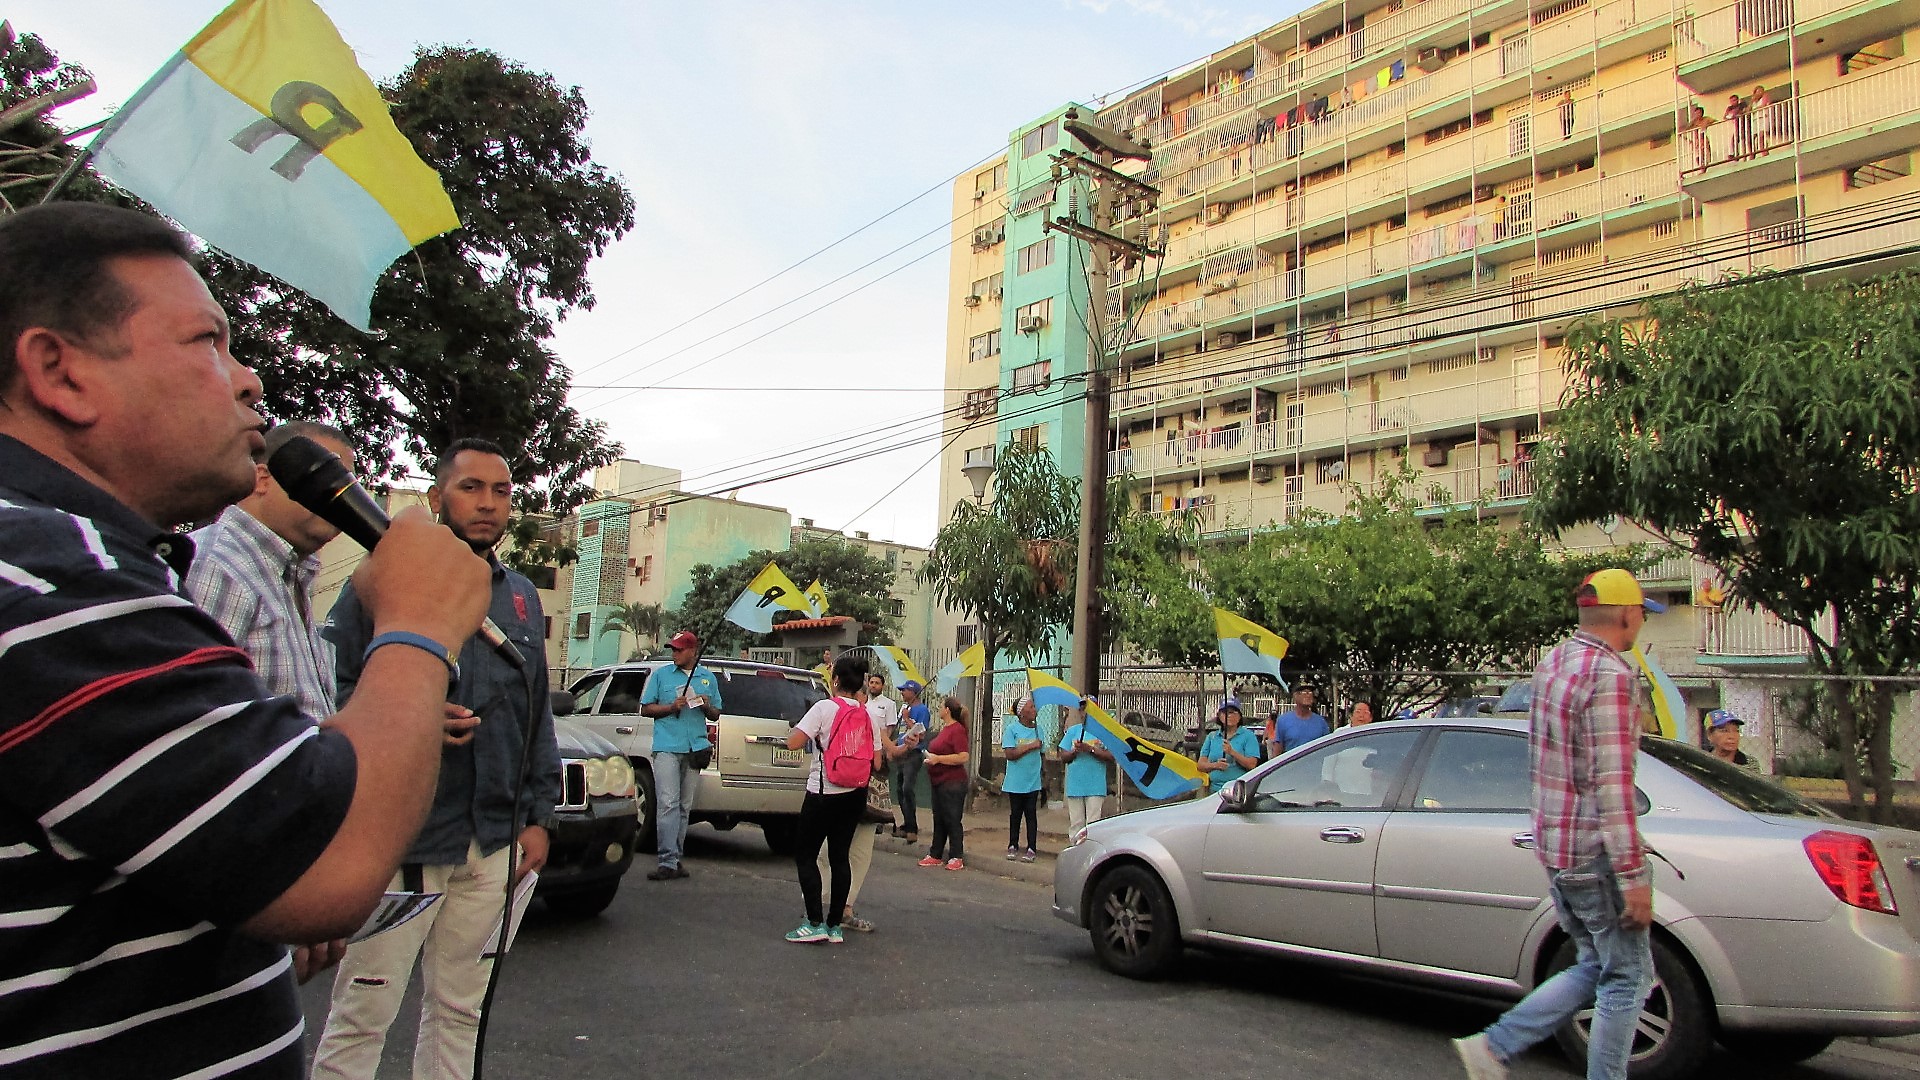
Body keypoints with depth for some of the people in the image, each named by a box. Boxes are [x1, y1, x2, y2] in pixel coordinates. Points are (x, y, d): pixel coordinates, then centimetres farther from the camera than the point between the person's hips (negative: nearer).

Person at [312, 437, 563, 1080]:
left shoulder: (522, 598, 15)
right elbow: (329, 692, -6)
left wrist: (536, 815, 12)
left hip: (493, 842, 5)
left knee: (460, 1008, 15)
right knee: (362, 1013, 0)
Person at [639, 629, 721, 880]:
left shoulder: (709, 678, 13)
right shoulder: (661, 675, 7)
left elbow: (716, 714, 19)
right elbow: (646, 709, 7)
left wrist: (706, 707, -4)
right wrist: (672, 706, -9)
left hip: (695, 748, 3)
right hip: (667, 747, -3)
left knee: (685, 807, 7)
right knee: (668, 804, -13)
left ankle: (675, 859, 14)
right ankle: (667, 862, -15)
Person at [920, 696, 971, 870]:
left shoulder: (957, 729, -15)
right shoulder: (945, 729, 15)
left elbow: (963, 757, -22)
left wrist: (938, 758, -20)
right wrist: (931, 756, 11)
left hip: (953, 784, -10)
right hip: (939, 782, 10)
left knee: (952, 820, -3)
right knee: (939, 820, 14)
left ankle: (956, 858, 4)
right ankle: (935, 855, 20)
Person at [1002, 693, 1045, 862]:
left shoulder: (1038, 729, 6)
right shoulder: (1012, 729, -6)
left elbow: (1043, 755, 15)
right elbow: (1010, 754, -15)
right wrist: (1031, 746, -19)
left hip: (1033, 781, 2)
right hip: (1015, 782, -2)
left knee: (1031, 814, 2)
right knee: (1015, 814, 8)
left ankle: (1032, 849, 5)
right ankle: (1013, 847, 19)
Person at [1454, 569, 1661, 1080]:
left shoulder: (1554, 663, 9)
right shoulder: (1609, 674, -18)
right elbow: (1612, 784, -24)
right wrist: (1633, 875, -21)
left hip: (1554, 844, 9)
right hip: (1595, 851, -9)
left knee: (1596, 968, 18)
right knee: (1628, 977, 5)